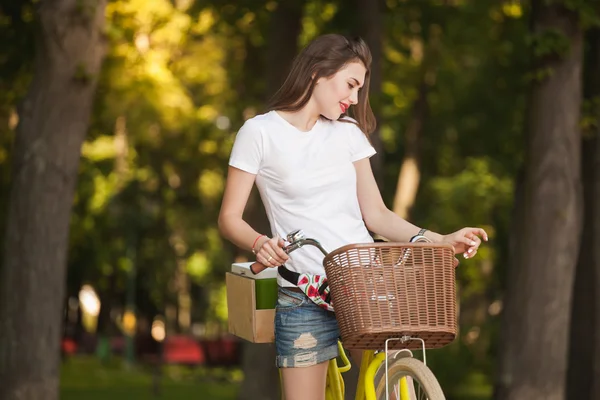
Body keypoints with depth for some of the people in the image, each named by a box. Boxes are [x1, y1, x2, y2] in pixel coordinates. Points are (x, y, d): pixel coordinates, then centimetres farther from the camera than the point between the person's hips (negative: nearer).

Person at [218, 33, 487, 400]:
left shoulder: (348, 132, 11)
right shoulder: (260, 132, 0)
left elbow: (376, 214, 9)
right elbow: (230, 218, -1)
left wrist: (441, 241, -4)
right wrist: (259, 243, -22)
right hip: (304, 298, -3)